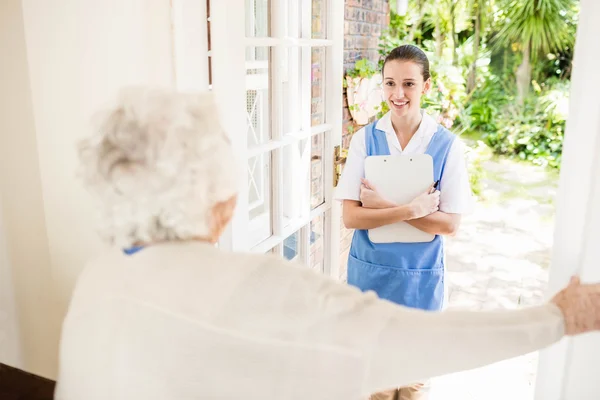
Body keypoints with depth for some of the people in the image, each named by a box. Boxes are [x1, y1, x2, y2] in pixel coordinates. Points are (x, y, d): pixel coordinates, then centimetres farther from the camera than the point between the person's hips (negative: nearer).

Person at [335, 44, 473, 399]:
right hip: (369, 271, 1)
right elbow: (351, 217, -12)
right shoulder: (365, 139, -7)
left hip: (421, 276, 0)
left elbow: (450, 223, -12)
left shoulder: (448, 145, -10)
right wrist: (412, 209, -23)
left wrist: (383, 206, -20)